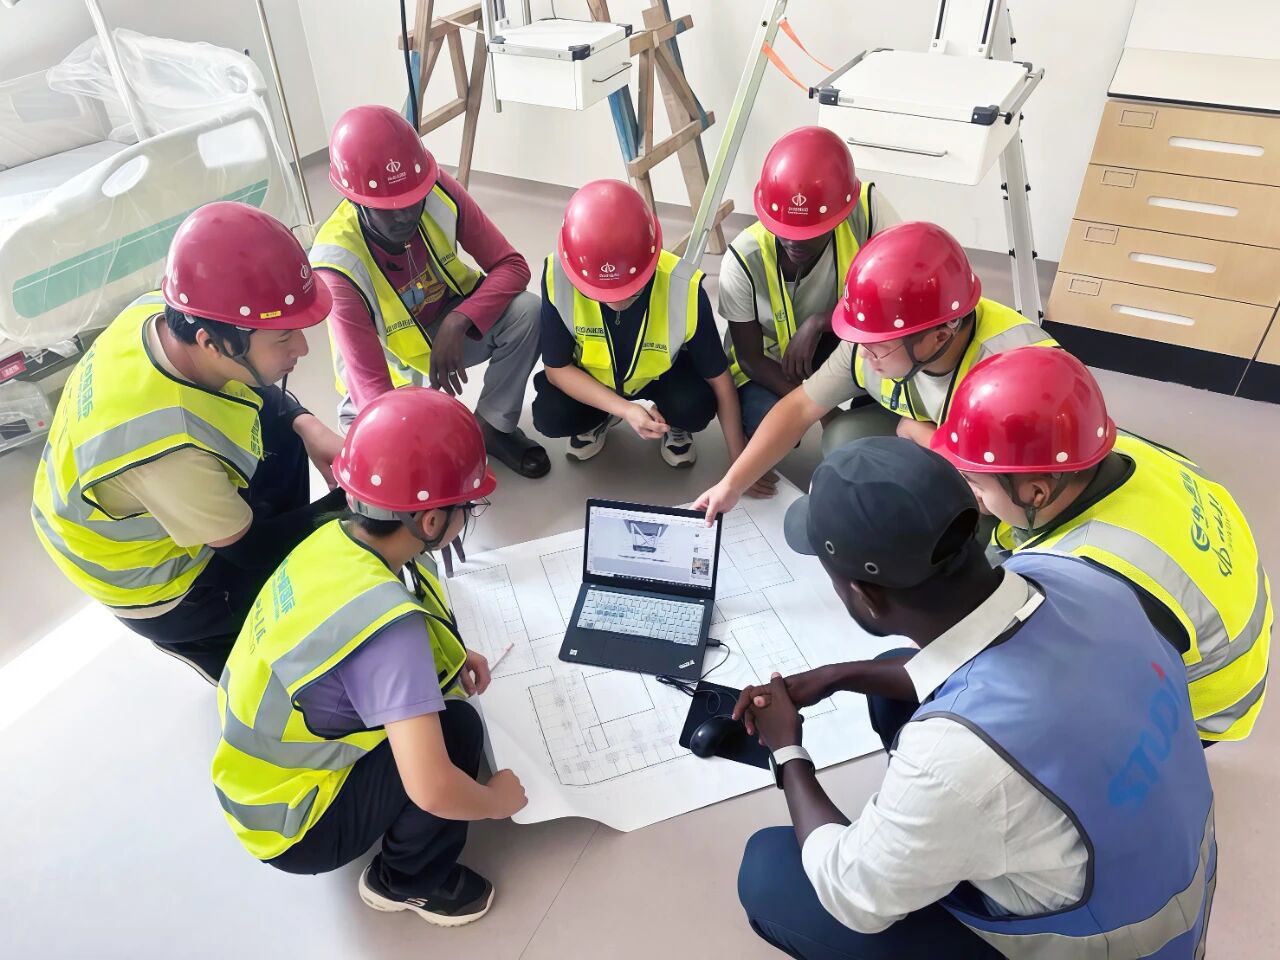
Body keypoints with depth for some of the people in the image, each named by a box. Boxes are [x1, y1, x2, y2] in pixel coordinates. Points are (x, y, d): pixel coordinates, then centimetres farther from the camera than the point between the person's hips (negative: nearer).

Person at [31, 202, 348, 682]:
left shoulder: (162, 310, -23)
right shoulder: (171, 448, -43)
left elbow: (257, 390, -1)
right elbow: (251, 547, -24)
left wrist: (307, 426, -15)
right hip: (153, 591, -7)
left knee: (281, 428, 8)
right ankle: (206, 645, 19)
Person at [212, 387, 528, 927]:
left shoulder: (334, 539, -12)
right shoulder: (387, 623, -36)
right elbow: (432, 789, -36)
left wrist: (448, 657, 1)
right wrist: (498, 801, -15)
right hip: (292, 829, -8)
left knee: (436, 686, 7)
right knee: (457, 728, -19)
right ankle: (409, 880, 7)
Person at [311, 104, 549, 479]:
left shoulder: (439, 192, -24)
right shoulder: (339, 265, -33)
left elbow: (513, 267, -18)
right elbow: (372, 389, -35)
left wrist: (458, 321, -34)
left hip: (447, 327, 3)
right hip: (390, 371, -3)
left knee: (525, 309, -27)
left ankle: (494, 427, -5)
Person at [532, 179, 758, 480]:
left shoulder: (683, 287, -33)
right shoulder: (558, 275, -32)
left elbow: (719, 379, -21)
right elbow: (557, 368, -21)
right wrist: (625, 409, -34)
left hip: (660, 379, -1)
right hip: (590, 382, 1)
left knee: (696, 406, -30)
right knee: (550, 416, -26)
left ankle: (670, 423, 8)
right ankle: (601, 417, 10)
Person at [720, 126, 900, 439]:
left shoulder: (867, 207, -28)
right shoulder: (743, 260, -29)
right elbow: (750, 358, -20)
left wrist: (818, 323, -37)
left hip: (839, 338, 1)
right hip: (769, 358, -1)